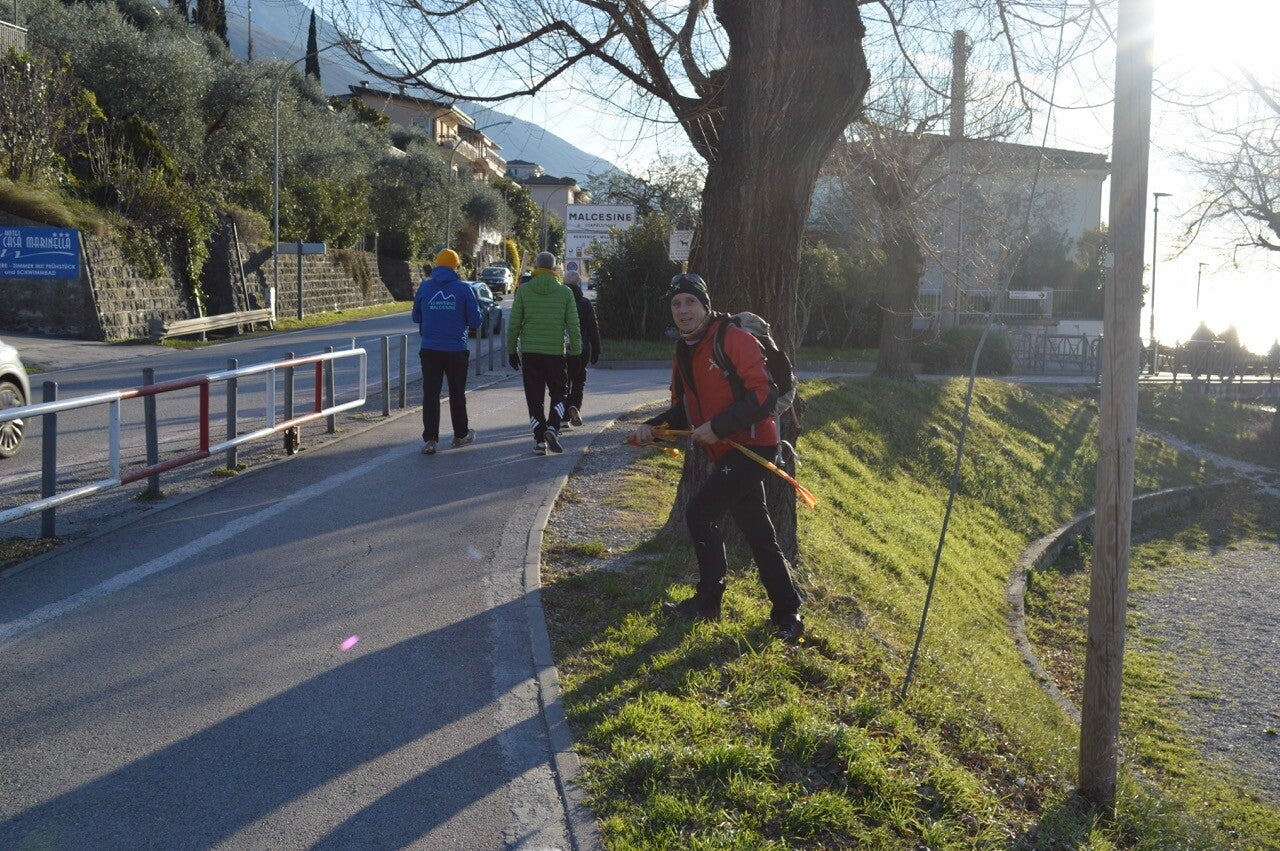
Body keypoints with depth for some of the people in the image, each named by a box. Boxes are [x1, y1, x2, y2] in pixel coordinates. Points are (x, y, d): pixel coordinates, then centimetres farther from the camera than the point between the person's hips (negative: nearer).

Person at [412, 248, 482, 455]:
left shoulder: (424, 287, 1)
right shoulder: (464, 288, -5)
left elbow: (416, 317, 12)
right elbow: (475, 321, -3)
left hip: (430, 350, 1)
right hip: (456, 350, -1)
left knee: (430, 394, 3)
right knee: (457, 394, 13)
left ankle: (430, 439, -4)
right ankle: (461, 435, 26)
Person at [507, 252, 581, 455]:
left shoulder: (523, 290, -1)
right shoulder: (565, 292, -1)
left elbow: (513, 324, 0)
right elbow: (573, 326, 0)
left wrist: (512, 350, 10)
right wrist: (576, 352, 8)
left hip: (530, 353, 0)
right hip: (556, 353, 0)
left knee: (534, 398, 8)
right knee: (559, 393, 15)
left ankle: (540, 440, 7)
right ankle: (552, 428, -6)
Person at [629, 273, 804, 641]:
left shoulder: (734, 339, -15)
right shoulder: (683, 353, 12)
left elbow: (763, 394, -21)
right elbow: (683, 408, 16)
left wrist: (718, 427, -23)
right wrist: (652, 426, -2)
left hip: (752, 445, -9)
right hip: (726, 451, 9)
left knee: (701, 512, -12)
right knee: (756, 529, 13)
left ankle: (708, 602, 3)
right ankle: (787, 613, 23)